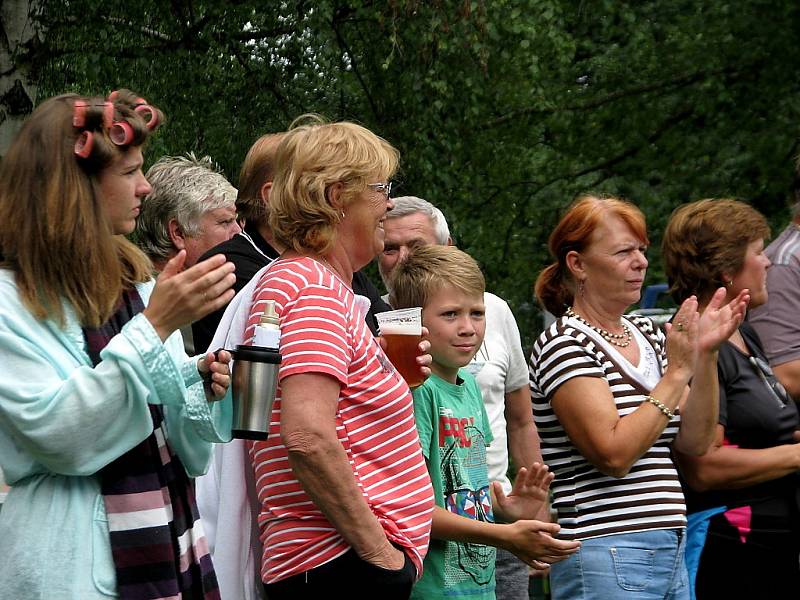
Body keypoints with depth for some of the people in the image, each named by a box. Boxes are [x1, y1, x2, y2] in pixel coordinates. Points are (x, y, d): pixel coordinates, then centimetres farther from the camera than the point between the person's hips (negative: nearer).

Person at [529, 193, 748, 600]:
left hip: (670, 551, 7)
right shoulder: (564, 344, -10)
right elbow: (613, 454, -20)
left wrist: (705, 355, -3)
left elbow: (694, 442, 8)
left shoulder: (647, 333, 12)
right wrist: (677, 372, -16)